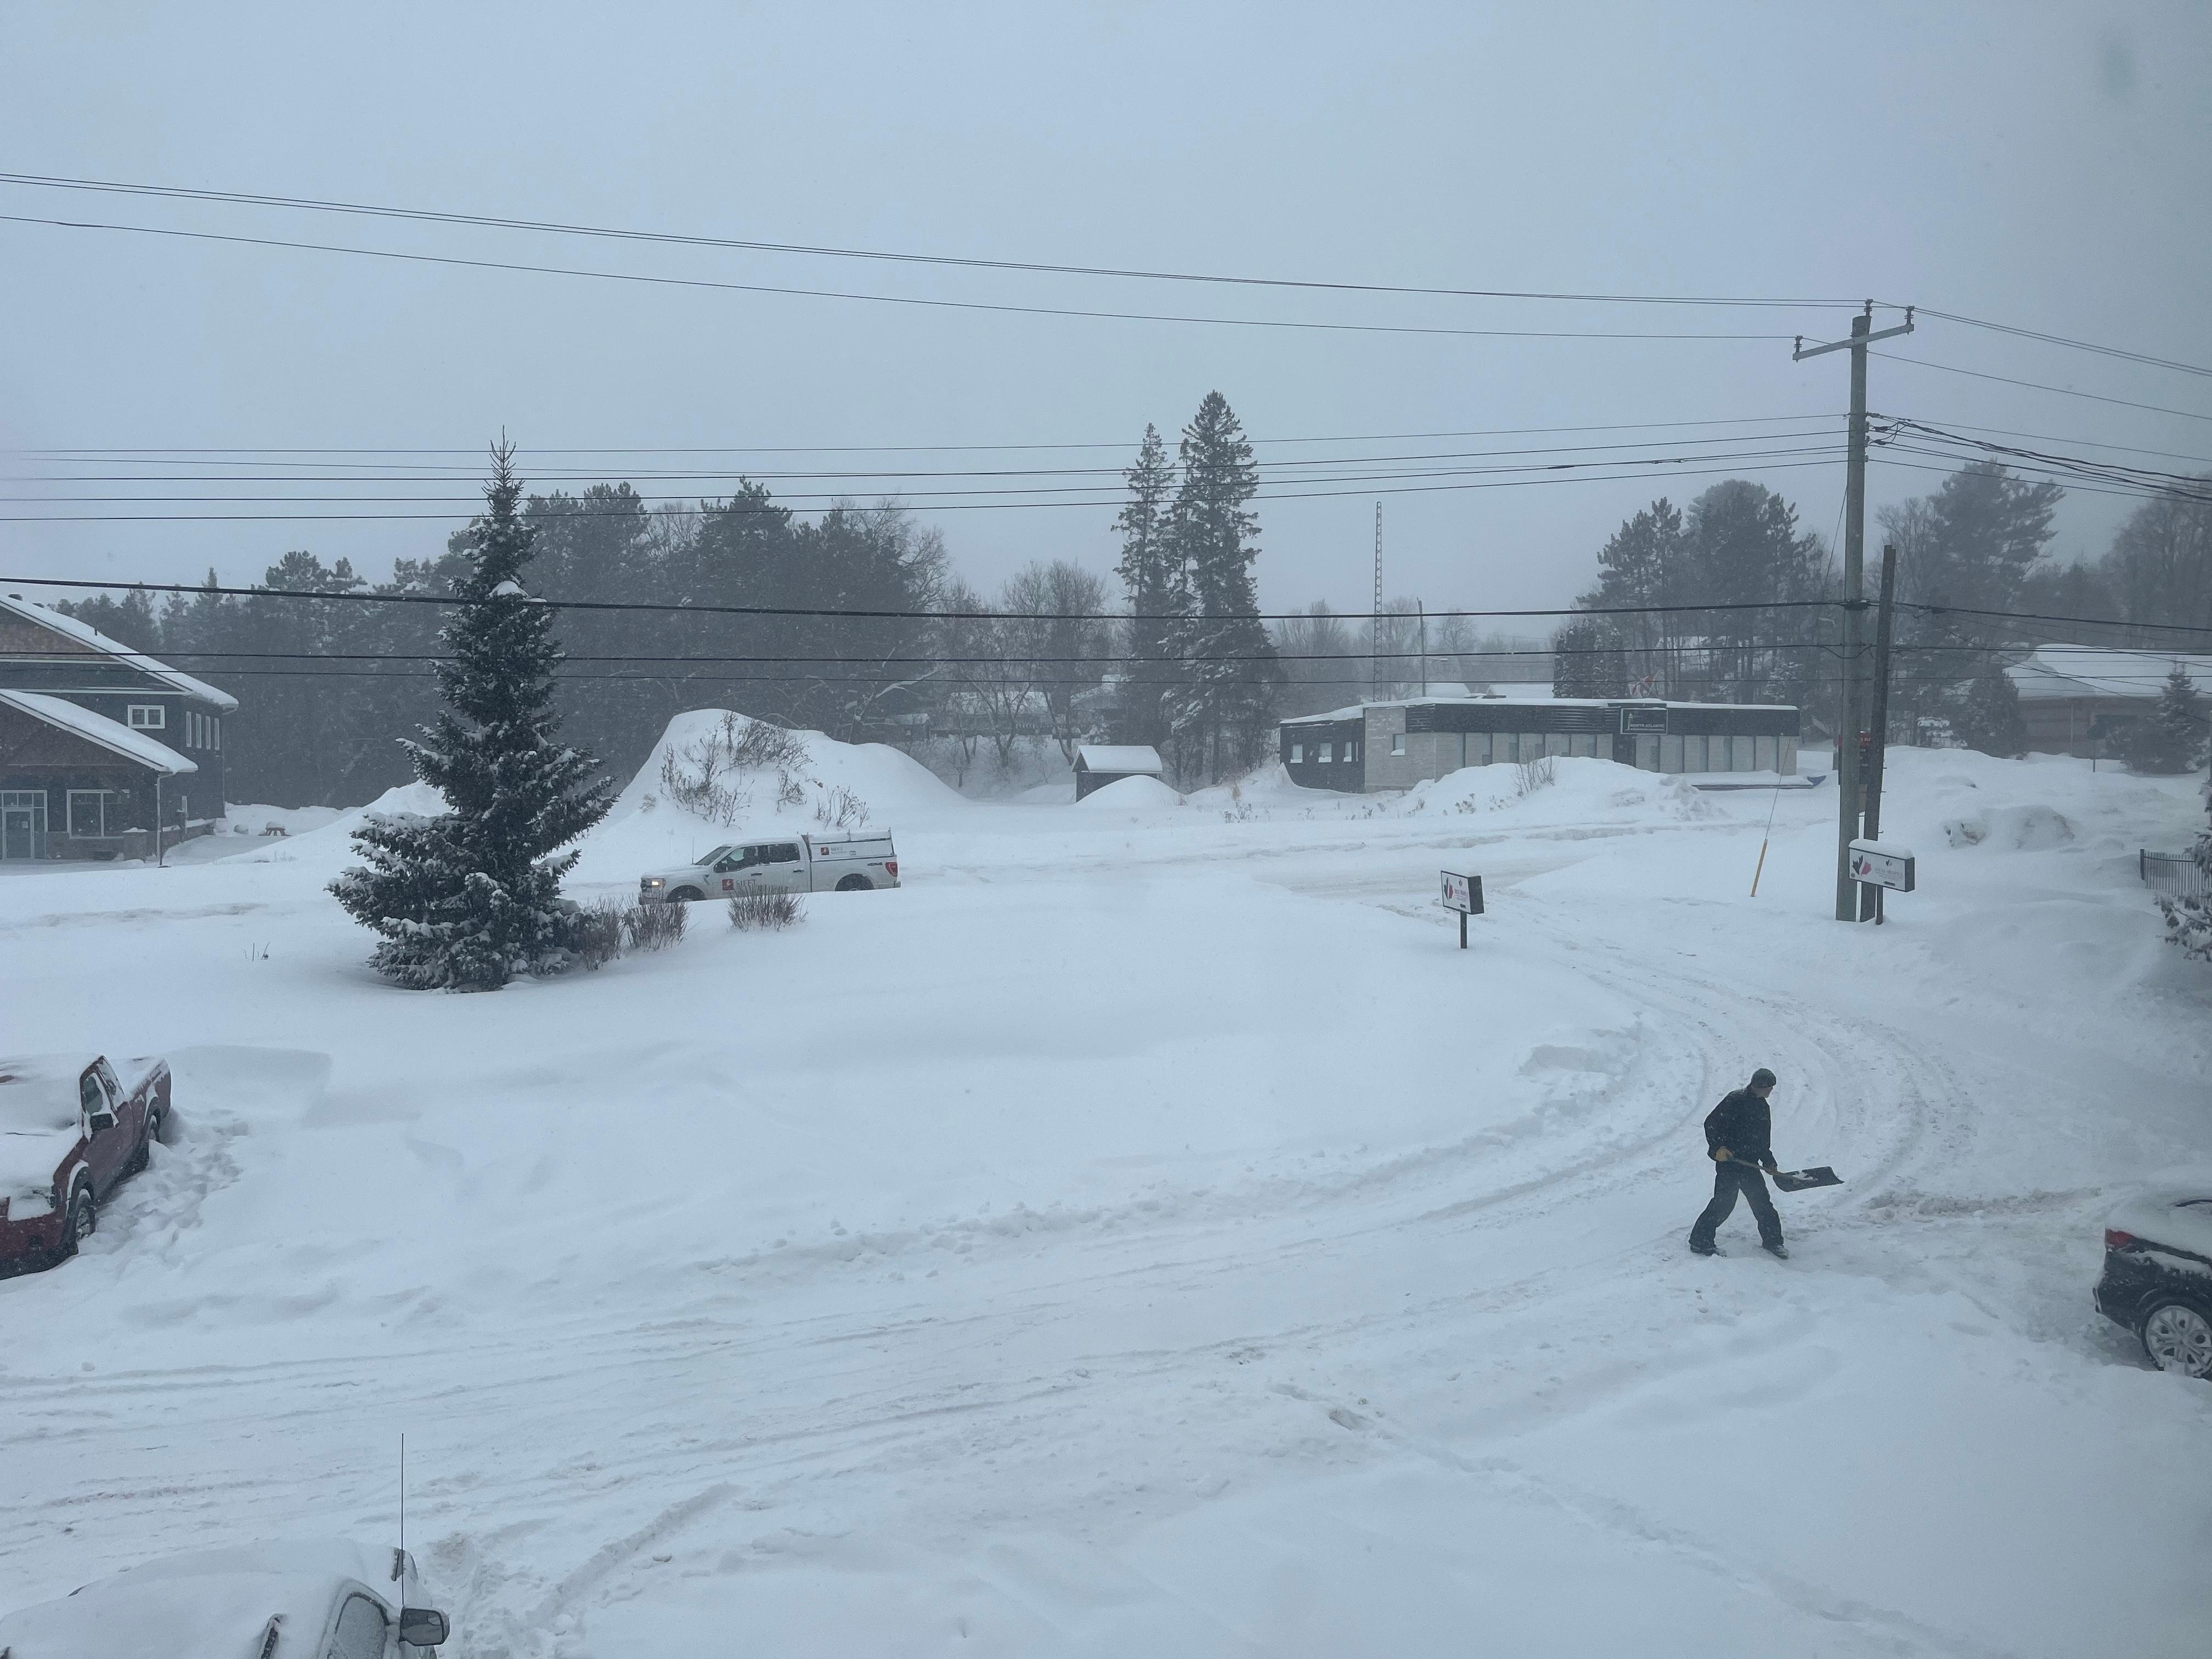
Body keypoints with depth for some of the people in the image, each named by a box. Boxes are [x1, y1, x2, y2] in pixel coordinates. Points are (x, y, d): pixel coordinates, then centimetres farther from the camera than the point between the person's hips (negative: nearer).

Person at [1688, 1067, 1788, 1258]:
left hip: (1749, 1163, 8)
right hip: (1728, 1159, -8)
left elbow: (1763, 1140, 26)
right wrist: (1718, 1148, -22)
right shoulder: (1737, 1100, -12)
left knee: (1762, 1201, 11)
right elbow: (1711, 1123, -14)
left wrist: (1769, 1161, 17)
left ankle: (1772, 1241, 26)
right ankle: (1700, 1241, 0)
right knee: (1724, 1203, -9)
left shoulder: (1762, 1107, 16)